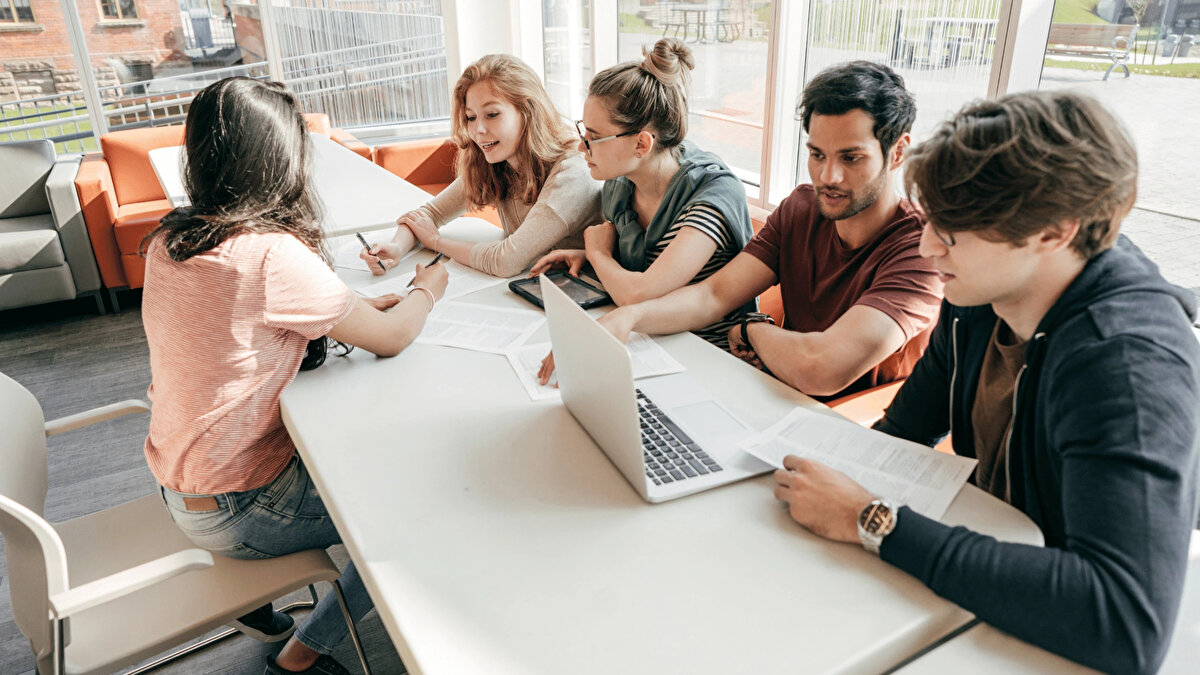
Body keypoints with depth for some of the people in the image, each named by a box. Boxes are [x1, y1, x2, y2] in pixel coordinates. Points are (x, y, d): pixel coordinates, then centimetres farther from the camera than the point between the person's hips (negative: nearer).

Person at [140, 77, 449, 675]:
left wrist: (358, 305, 3)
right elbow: (390, 339, -18)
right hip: (234, 510, -8)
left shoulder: (168, 238, -3)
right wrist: (428, 289, 2)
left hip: (178, 483, 8)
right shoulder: (270, 255, -28)